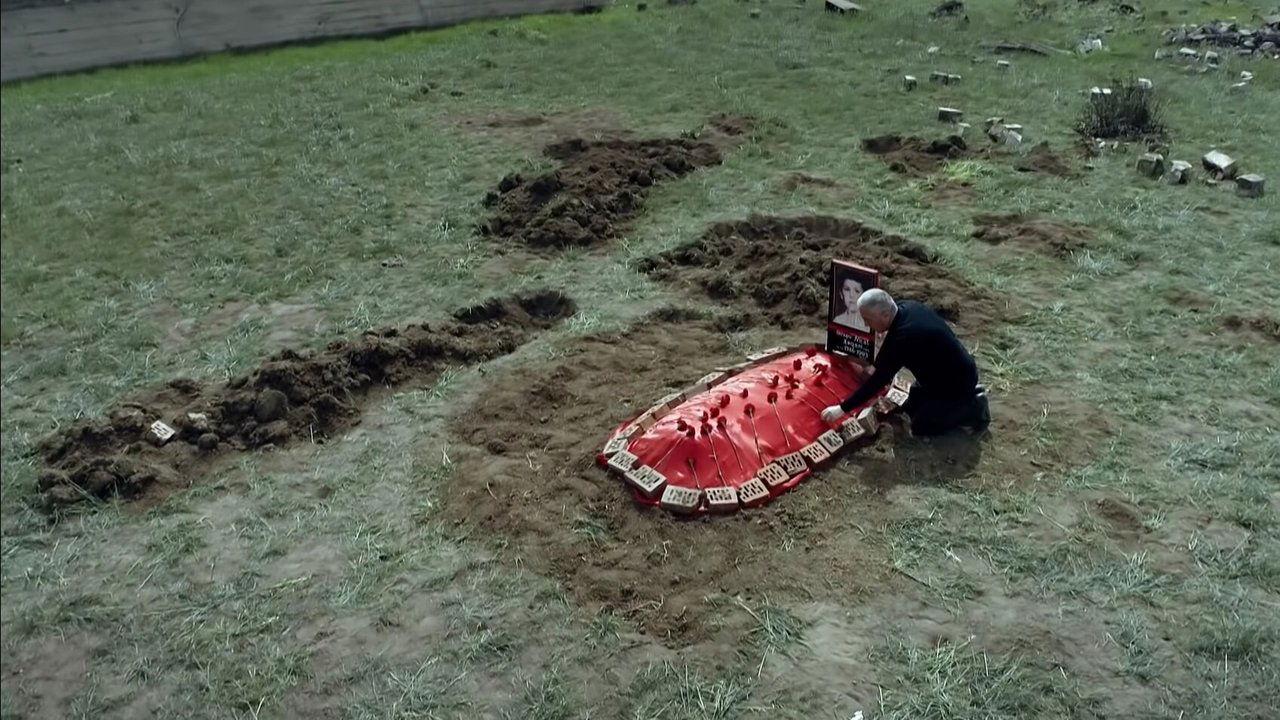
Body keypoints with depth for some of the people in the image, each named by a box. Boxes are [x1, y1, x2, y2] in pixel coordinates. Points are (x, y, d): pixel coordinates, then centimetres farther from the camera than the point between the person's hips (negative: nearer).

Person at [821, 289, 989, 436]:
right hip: (957, 369, 9)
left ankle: (974, 408, 5)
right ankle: (969, 393, 22)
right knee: (910, 408, 18)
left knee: (920, 426, -4)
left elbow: (879, 379, -29)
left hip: (957, 382, -9)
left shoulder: (903, 338, -35)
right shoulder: (905, 307, -9)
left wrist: (843, 409, -24)